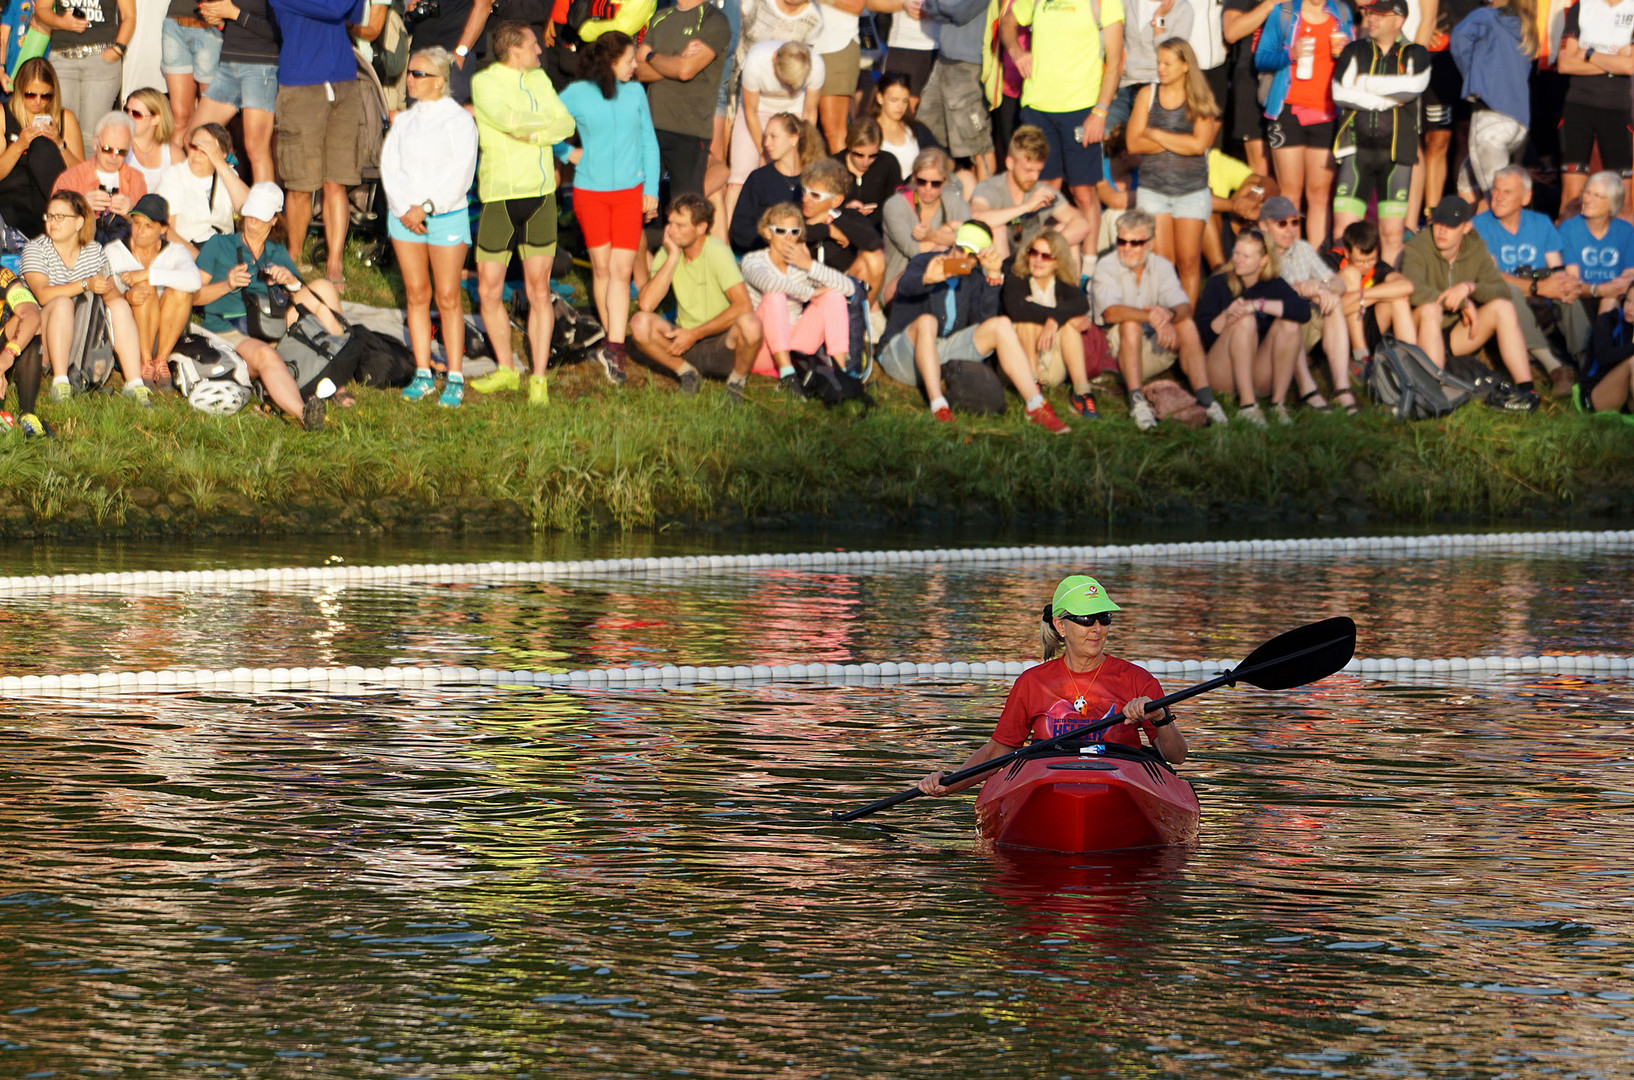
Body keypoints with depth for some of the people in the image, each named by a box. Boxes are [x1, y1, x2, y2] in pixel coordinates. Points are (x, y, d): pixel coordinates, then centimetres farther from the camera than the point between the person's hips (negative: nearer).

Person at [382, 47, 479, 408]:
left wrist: (426, 207, -14)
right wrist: (405, 210, -8)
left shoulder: (459, 120, -2)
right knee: (416, 294, 5)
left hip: (446, 216, -5)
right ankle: (422, 374, 9)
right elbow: (389, 166, 6)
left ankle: (455, 378, -2)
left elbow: (460, 175, -9)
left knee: (447, 296, -5)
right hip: (404, 215, 5)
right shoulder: (403, 121, 13)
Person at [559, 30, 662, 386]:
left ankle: (614, 348, -14)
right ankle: (613, 338, 19)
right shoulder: (577, 95, -3)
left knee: (622, 270, -8)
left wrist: (651, 190, 6)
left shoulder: (635, 92, 5)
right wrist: (568, 153, -3)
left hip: (630, 193, 1)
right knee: (602, 267, 6)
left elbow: (649, 143, 9)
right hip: (590, 193, -1)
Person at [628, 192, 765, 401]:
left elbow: (743, 306, -24)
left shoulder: (717, 253, -14)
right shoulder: (667, 254, -2)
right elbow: (646, 305, -16)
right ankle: (688, 374, 0)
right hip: (687, 344, 3)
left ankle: (737, 380, -5)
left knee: (750, 324, -35)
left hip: (722, 346, -3)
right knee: (639, 323, -22)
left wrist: (695, 334, -21)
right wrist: (673, 258, -18)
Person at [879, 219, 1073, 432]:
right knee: (927, 321, -37)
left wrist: (994, 275, -21)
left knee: (1001, 326, -14)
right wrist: (927, 279, -53)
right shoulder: (923, 262, -6)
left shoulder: (974, 278, 6)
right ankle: (938, 407, -46)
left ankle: (1036, 407, -23)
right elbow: (905, 286, -31)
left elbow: (984, 318, -12)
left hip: (943, 355, 4)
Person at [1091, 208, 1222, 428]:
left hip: (1154, 356, 4)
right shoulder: (1106, 267, -7)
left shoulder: (1162, 267, 4)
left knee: (1186, 325, -19)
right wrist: (1150, 316, -42)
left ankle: (1205, 400, -28)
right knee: (1130, 324, -32)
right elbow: (1110, 312, -26)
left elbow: (1185, 307, -12)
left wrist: (1169, 315, -37)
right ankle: (1137, 402, -41)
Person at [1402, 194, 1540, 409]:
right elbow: (1415, 291, -33)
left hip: (1458, 333, 5)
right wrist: (1464, 303, -26)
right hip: (1422, 335, -5)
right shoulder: (1416, 249, -14)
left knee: (1503, 307, -15)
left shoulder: (1476, 250, 2)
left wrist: (1469, 287, -30)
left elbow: (1502, 291, -10)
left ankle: (1526, 388, -26)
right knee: (1430, 308, -35)